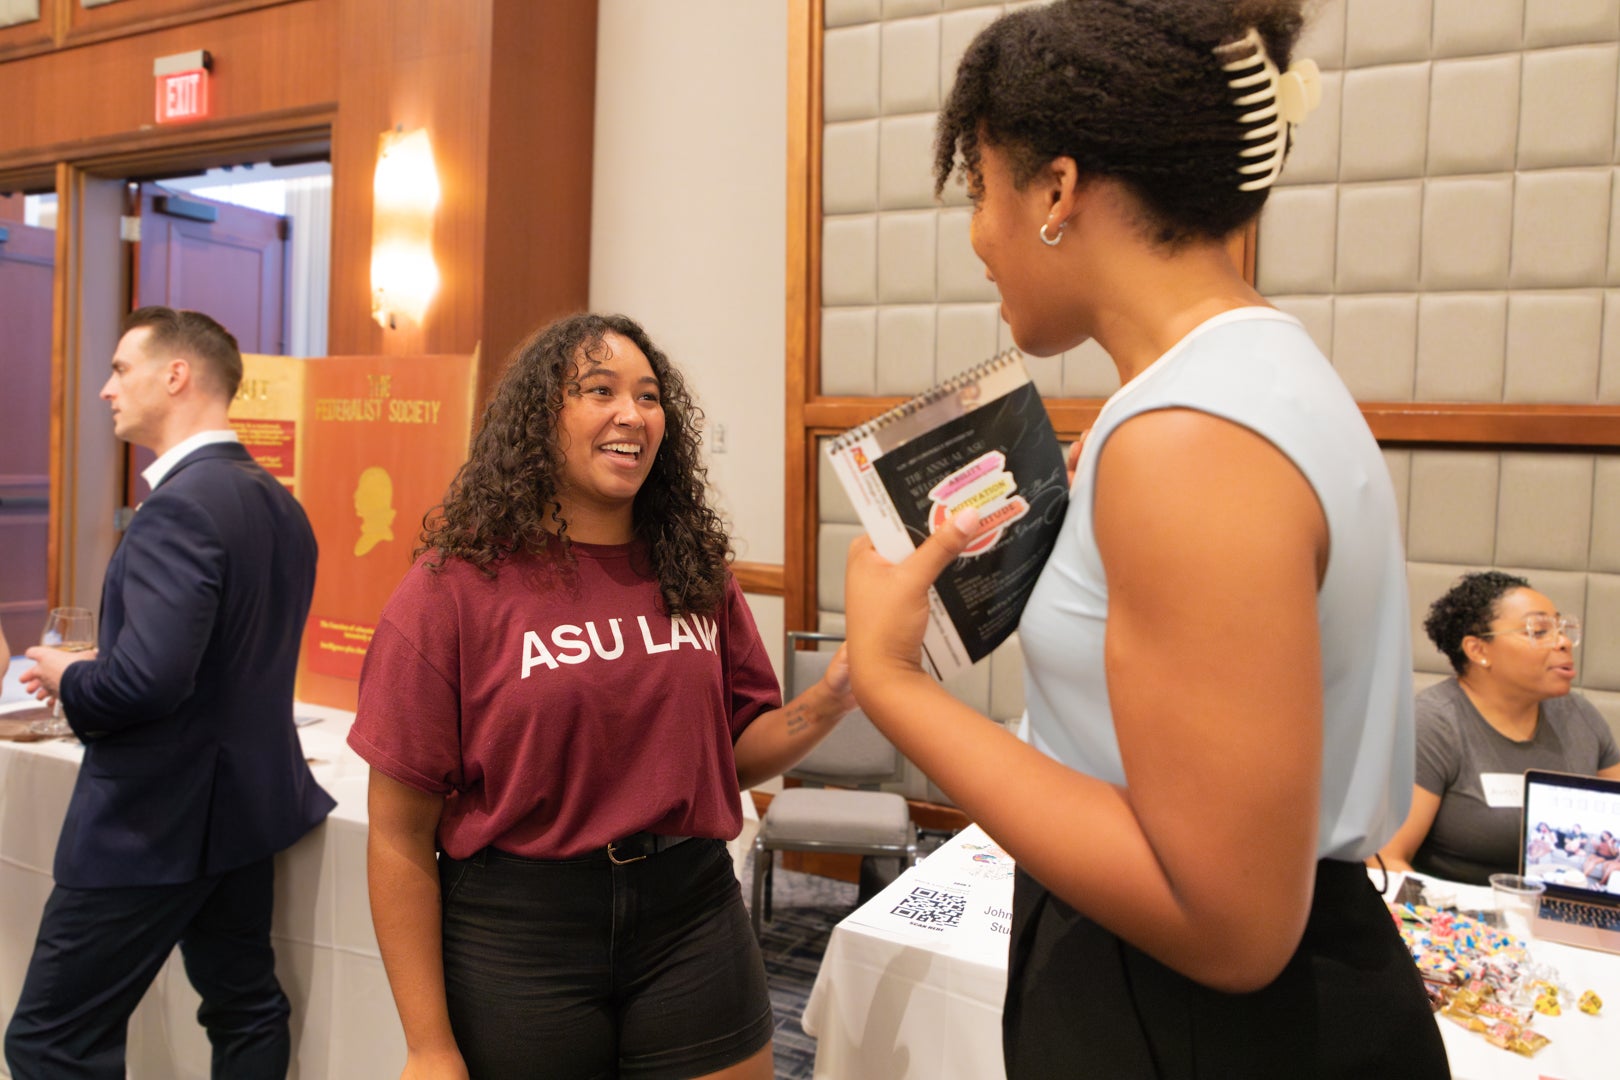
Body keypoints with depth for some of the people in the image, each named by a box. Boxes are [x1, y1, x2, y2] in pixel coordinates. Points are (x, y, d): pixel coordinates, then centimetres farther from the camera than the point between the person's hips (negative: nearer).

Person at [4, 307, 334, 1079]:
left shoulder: (180, 505, -22)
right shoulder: (277, 502, 6)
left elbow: (147, 679, -30)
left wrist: (68, 678, -10)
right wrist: (99, 667, 12)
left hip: (156, 819, -9)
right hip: (247, 801, 9)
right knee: (246, 1011, 18)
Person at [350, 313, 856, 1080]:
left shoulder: (696, 572, 2)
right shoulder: (456, 585, -10)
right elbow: (401, 833, -8)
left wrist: (831, 699, -9)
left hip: (692, 919, 3)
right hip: (517, 934, -3)